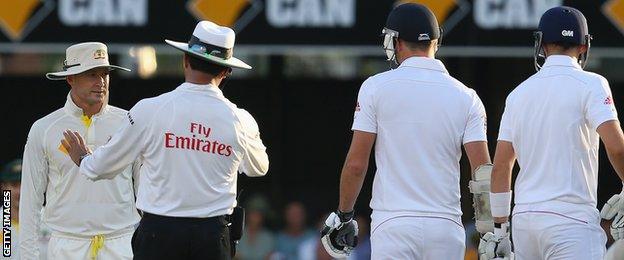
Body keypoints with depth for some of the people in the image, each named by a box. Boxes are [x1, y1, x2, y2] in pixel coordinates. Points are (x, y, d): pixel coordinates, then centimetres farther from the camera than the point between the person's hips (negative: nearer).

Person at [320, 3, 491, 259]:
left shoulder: (376, 87, -1)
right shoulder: (465, 97, 4)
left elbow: (356, 164, -3)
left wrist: (344, 215, 9)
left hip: (393, 222, -2)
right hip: (446, 225, 2)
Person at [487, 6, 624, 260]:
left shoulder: (519, 93, 13)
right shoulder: (590, 84, -4)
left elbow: (501, 166, 13)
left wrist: (500, 227, 19)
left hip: (523, 219, 6)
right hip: (571, 219, -6)